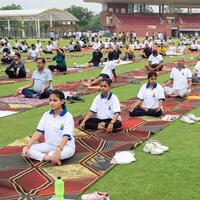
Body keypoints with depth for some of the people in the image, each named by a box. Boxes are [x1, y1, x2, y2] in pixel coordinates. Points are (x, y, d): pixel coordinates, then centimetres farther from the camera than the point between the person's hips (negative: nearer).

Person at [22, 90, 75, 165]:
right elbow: (38, 132, -2)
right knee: (27, 150, -16)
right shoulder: (46, 115, 1)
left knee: (65, 153, -42)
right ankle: (48, 158, -27)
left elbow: (66, 137, -25)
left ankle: (44, 155, -20)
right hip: (49, 145, 5)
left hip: (66, 146, -5)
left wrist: (58, 150, -43)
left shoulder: (68, 116, -15)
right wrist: (27, 146, -14)